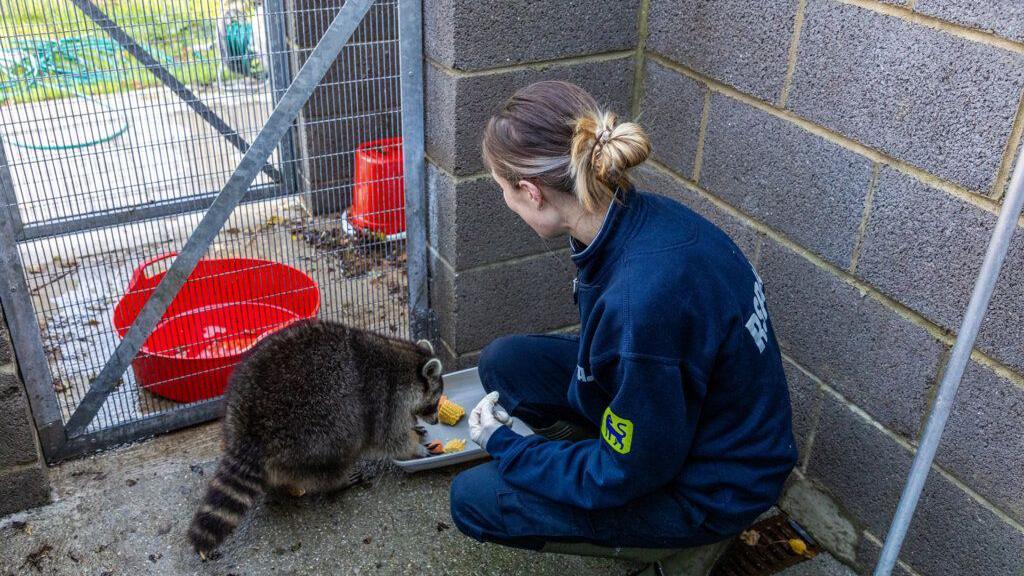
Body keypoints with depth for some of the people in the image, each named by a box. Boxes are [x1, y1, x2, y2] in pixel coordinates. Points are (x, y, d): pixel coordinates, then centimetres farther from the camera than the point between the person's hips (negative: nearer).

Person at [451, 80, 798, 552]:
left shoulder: (643, 302, -39)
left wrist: (502, 443, -10)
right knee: (502, 362, 3)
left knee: (472, 499, -4)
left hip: (710, 490, -7)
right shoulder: (640, 216, -12)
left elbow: (627, 474, -23)